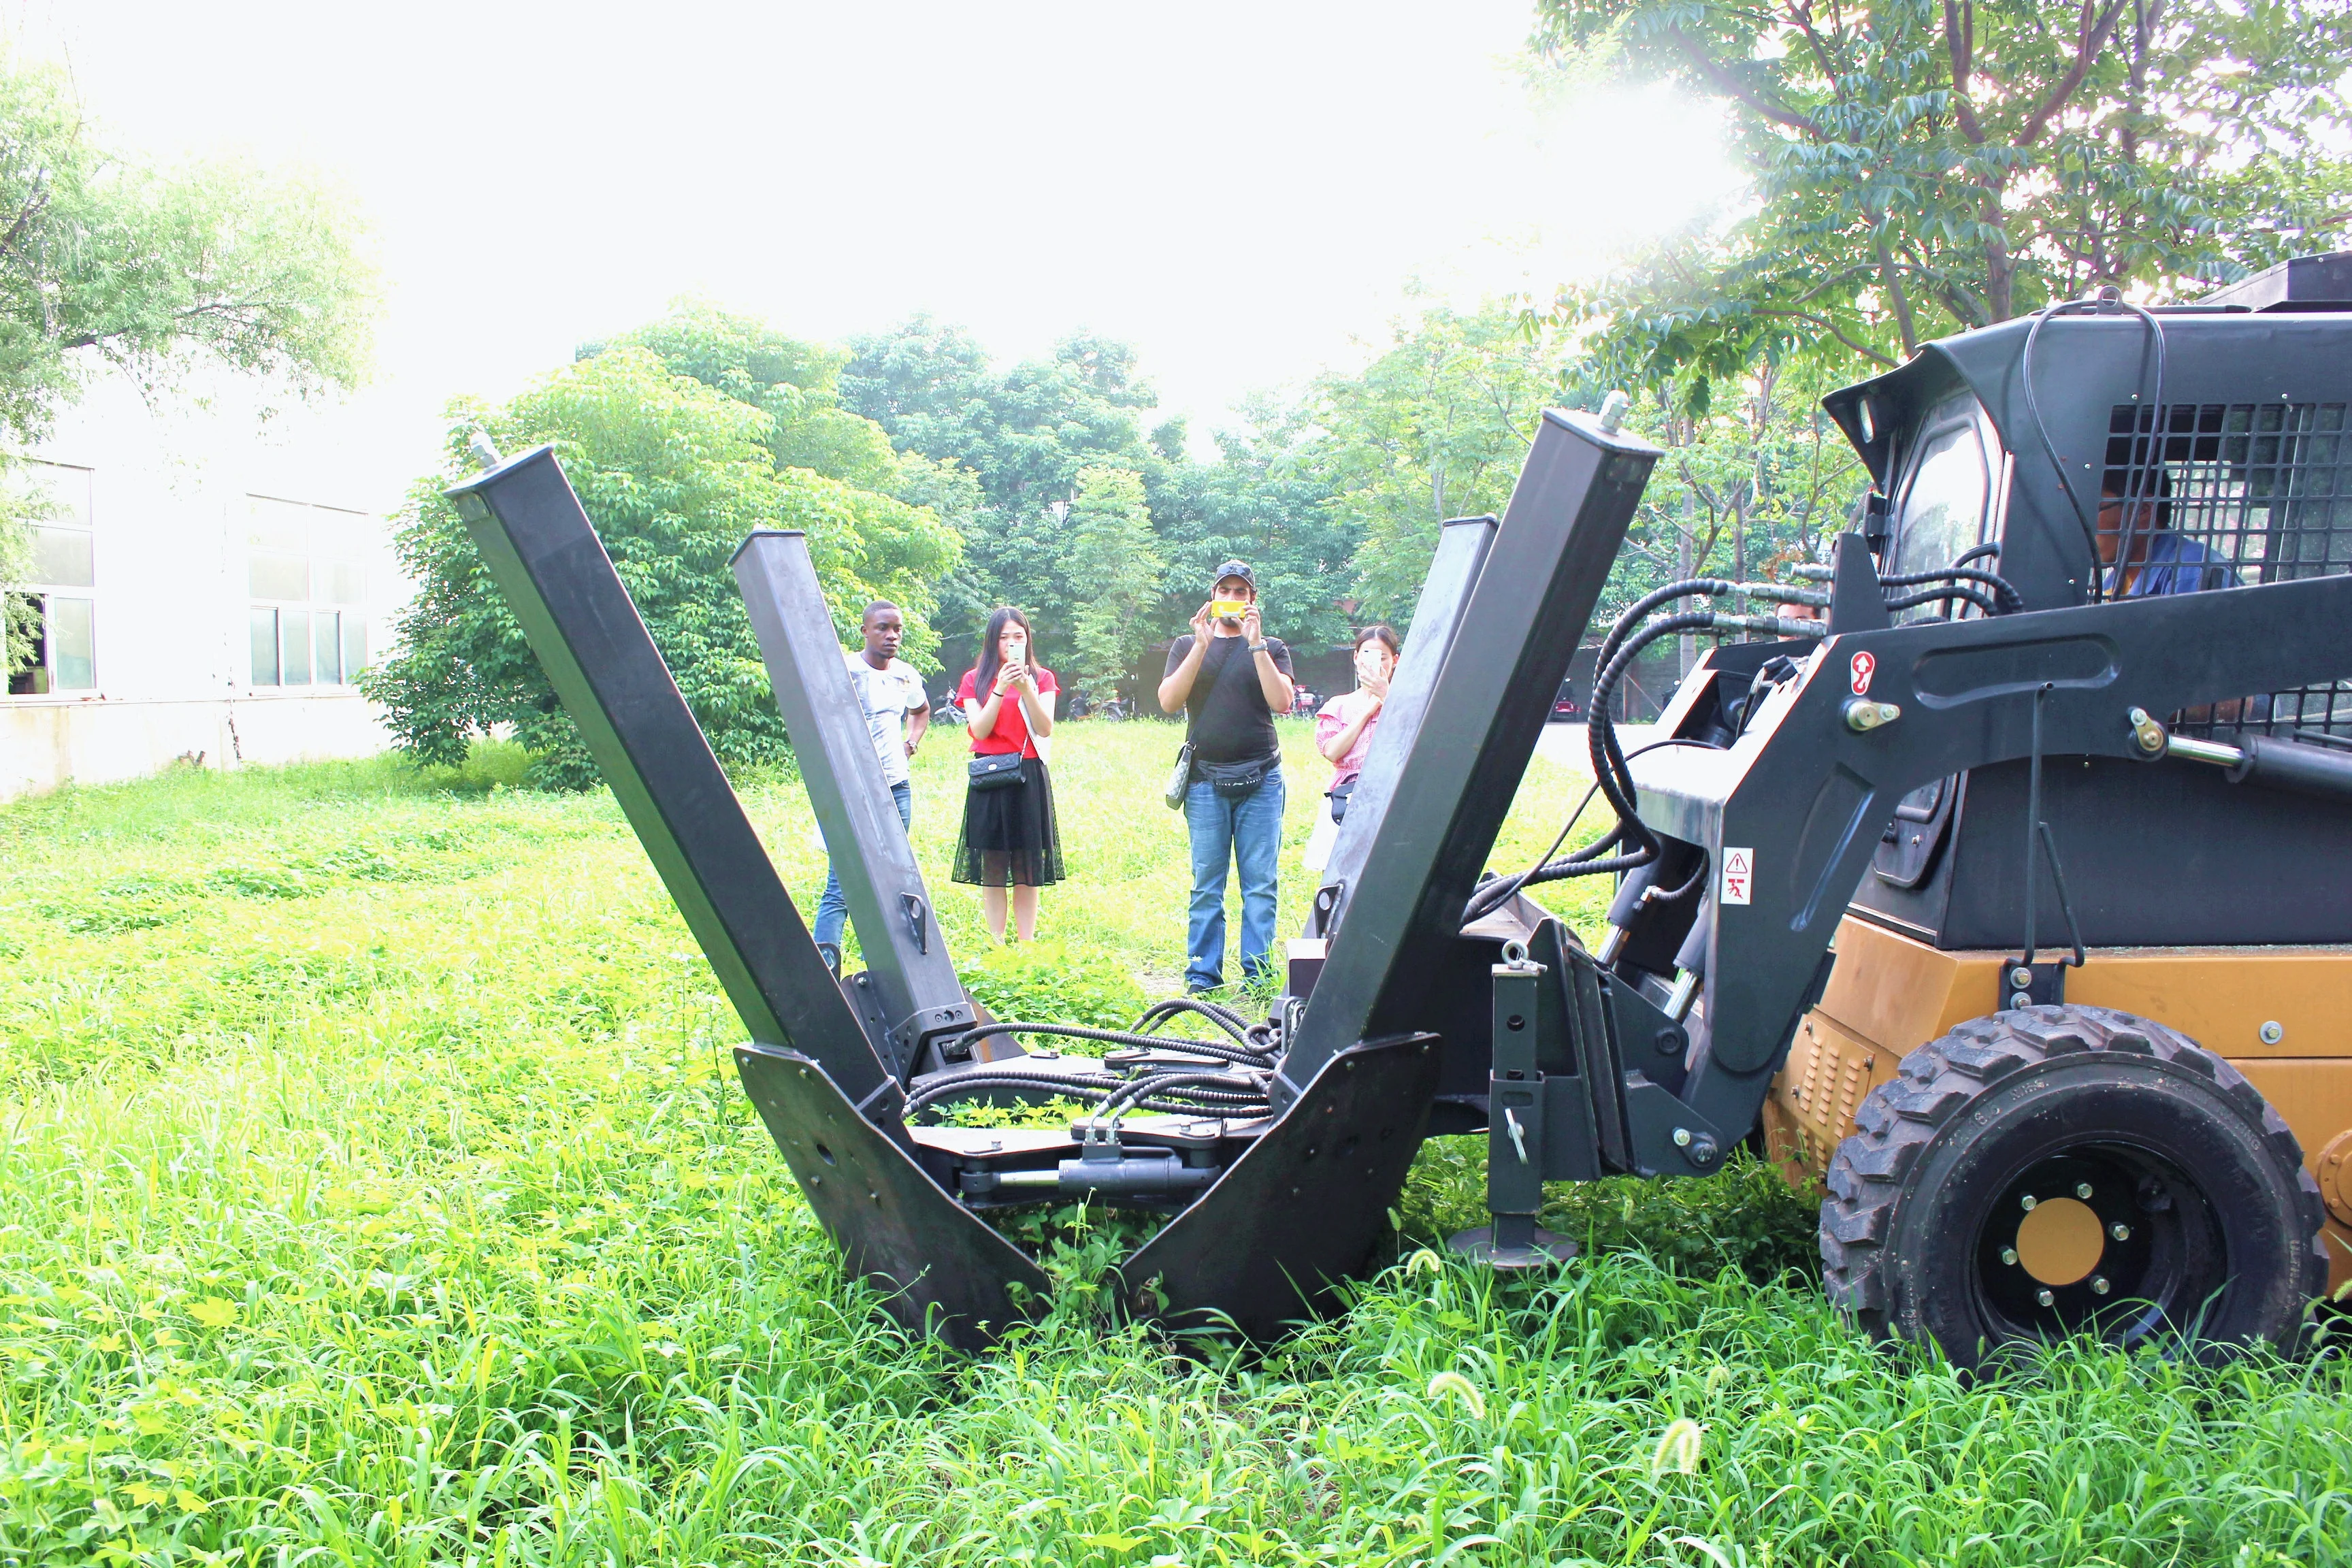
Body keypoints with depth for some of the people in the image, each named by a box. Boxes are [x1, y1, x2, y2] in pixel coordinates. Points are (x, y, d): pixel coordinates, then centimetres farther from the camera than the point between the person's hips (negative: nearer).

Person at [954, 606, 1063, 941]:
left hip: (1029, 778, 0)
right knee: (992, 868, 0)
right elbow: (980, 730, -5)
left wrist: (1026, 689, -18)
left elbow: (1046, 729, -6)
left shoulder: (1042, 677, 8)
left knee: (1028, 868, 2)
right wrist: (1000, 689, -15)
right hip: (988, 779, 0)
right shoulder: (974, 679, 8)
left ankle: (1026, 946, 8)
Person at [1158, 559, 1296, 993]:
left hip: (1260, 780, 0)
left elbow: (1282, 702, -5)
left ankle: (1257, 977, 2)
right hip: (1205, 780, 0)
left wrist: (1255, 644, -9)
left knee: (1260, 883, -3)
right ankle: (1202, 979, 4)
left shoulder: (1271, 648, 12)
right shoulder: (1188, 646, 15)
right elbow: (1169, 701, -1)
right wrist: (1202, 646, -8)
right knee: (1207, 885, -1)